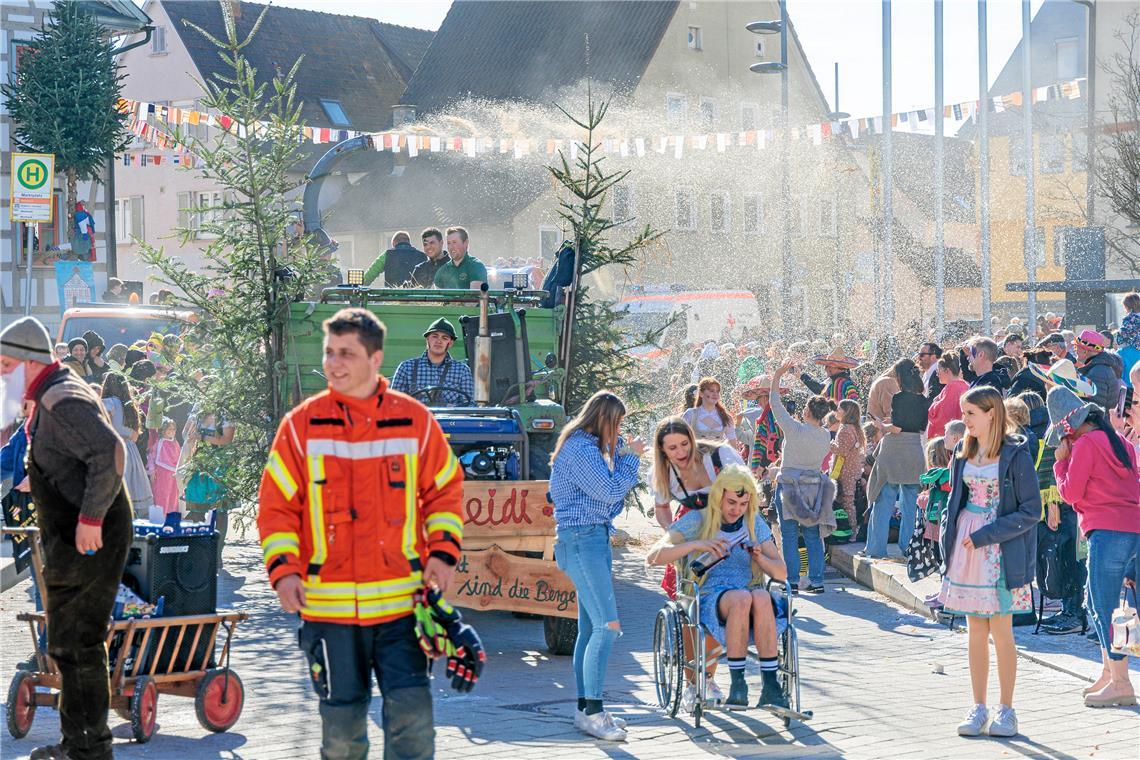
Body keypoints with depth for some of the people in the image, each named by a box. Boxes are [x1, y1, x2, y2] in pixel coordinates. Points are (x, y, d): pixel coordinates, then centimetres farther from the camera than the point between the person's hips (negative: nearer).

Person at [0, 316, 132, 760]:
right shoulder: (50, 397, 15)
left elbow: (109, 451, -30)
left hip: (87, 540, -11)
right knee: (69, 640, 16)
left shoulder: (61, 401, -18)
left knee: (75, 642, -6)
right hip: (71, 539, 11)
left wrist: (90, 518, -28)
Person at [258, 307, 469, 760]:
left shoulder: (414, 421, 4)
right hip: (328, 606, 0)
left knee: (412, 714, -8)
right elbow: (276, 506, 4)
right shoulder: (301, 425, 2)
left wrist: (443, 551, 0)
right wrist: (284, 568, -9)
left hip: (401, 603, 0)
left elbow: (445, 489, 13)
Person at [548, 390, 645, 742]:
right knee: (608, 625, -16)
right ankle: (592, 712, -16)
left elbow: (614, 488, 23)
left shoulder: (591, 447, 19)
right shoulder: (579, 448, -13)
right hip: (581, 538, -11)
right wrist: (630, 456, -4)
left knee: (591, 627, 10)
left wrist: (622, 452, 13)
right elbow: (610, 491, -16)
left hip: (596, 538, 11)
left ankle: (586, 709, 13)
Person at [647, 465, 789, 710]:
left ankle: (770, 685, -38)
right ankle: (737, 684, -32)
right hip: (709, 600, -2)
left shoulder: (755, 524, 14)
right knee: (741, 598, -38)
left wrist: (760, 557, -9)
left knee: (761, 597, -35)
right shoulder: (697, 521, 5)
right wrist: (696, 545, -20)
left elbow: (781, 573, 12)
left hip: (746, 601, 3)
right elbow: (654, 557, -7)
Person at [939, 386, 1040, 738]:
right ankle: (979, 708, 13)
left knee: (1001, 632, -2)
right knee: (975, 632, 7)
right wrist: (947, 536, 4)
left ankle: (1006, 710, 8)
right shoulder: (964, 452, 9)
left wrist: (985, 536, -15)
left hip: (1001, 552, -5)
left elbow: (1031, 510, -11)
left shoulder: (1015, 455, -9)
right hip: (966, 549, 5)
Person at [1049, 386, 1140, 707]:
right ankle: (1108, 674, 20)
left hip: (1108, 531, -9)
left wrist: (1061, 460, 4)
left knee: (1105, 609, -5)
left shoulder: (1085, 444, -7)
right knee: (1100, 604, 18)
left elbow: (1070, 493, -6)